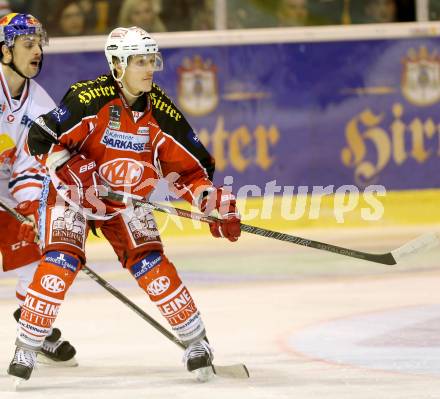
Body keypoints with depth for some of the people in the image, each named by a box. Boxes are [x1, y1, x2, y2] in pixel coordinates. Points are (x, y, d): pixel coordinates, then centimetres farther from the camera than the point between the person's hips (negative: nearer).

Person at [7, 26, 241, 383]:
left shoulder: (161, 111, -8)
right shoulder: (90, 98, -23)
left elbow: (189, 165, 0)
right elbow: (41, 138, -20)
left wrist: (217, 202, -12)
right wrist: (70, 170, -32)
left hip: (126, 199, 4)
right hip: (72, 192, -3)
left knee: (150, 263, -10)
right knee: (61, 261, -20)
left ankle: (196, 342, 3)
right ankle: (26, 348, -12)